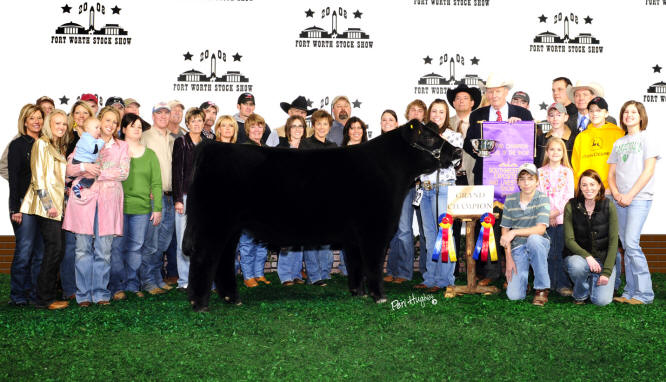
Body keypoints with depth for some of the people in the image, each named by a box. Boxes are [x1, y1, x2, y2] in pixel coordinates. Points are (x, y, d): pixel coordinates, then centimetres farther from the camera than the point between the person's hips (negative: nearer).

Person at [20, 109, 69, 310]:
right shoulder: (41, 144, -4)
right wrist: (48, 204, -15)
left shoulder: (60, 147, 20)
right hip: (46, 205, -8)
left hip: (57, 205, 8)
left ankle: (48, 295, 12)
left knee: (55, 251, 6)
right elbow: (38, 177, -11)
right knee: (54, 249, -12)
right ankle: (44, 298, -6)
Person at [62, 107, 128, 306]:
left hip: (108, 200, 0)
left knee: (104, 250, -2)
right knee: (83, 248, -2)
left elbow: (123, 172, 0)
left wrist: (98, 173, -8)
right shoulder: (84, 143, 15)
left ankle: (100, 292, 7)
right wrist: (84, 166, -13)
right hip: (84, 198, 0)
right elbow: (69, 169, 6)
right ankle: (84, 293, 5)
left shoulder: (121, 146, 15)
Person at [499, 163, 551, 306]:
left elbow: (540, 229, -19)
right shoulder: (510, 201, 1)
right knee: (514, 295, -16)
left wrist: (514, 232, -27)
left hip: (538, 245, -1)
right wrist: (509, 258, -5)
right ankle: (523, 279, 24)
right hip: (518, 248, 1)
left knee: (533, 238, -41)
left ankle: (541, 289, -23)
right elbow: (505, 231, 3)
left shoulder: (542, 199, -8)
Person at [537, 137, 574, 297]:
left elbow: (569, 197, 0)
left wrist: (555, 213, -10)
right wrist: (547, 215, -9)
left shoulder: (567, 172, 8)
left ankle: (563, 284, 3)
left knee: (562, 251, -3)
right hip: (545, 218, 0)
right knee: (549, 252, -1)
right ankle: (549, 284, 6)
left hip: (563, 217, 0)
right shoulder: (540, 172, 9)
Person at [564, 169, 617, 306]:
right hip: (578, 255, 0)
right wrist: (587, 256, -26)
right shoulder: (571, 206, -7)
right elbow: (569, 240, -9)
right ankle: (580, 294, -3)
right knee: (577, 266, -37)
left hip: (603, 257, 0)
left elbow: (613, 241, -7)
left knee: (602, 300, -17)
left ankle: (593, 280, 20)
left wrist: (607, 271, -14)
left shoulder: (609, 206, -6)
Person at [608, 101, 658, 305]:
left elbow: (648, 171, -7)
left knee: (631, 243, -15)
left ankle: (644, 293, -9)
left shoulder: (647, 139, 2)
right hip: (620, 200, 6)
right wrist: (616, 194, -4)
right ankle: (630, 292, 9)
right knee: (626, 246, 5)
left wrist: (630, 195, -13)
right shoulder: (618, 143, 18)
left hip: (639, 198, -5)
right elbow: (611, 173, 15)